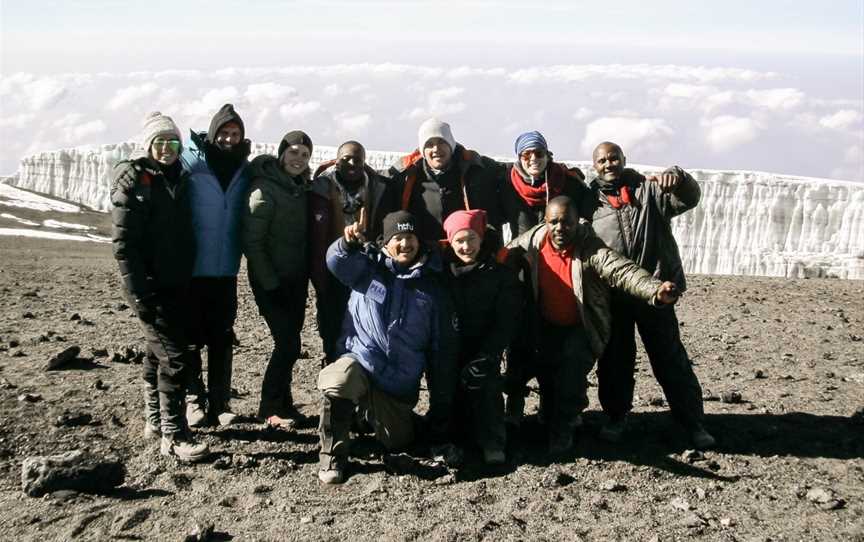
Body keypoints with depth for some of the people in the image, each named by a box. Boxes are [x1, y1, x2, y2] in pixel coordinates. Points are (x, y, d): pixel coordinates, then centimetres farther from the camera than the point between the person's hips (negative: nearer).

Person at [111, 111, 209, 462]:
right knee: (174, 357, -12)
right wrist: (139, 292, -19)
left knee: (158, 353, 15)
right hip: (149, 285, -6)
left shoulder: (179, 179, 12)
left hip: (177, 284, 7)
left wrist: (189, 277, 13)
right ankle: (173, 436, -7)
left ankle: (155, 421, 26)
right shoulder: (132, 179, -7)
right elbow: (122, 241, -13)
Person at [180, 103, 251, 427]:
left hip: (226, 270, 3)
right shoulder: (191, 162, -7)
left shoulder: (244, 168, 6)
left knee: (222, 339, 8)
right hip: (192, 269, -3)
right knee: (192, 338, 5)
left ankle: (220, 402, 17)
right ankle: (194, 399, 16)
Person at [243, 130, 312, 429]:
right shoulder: (264, 188, -14)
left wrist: (309, 271, 8)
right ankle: (270, 408, 8)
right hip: (270, 280, -6)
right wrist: (270, 282, -16)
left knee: (289, 341, 10)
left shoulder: (303, 188, 8)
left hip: (296, 279, 7)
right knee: (288, 343, -8)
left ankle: (283, 402, 23)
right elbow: (251, 240, -16)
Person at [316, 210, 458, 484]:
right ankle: (333, 456, -13)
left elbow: (443, 349, 8)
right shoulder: (368, 267, 4)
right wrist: (348, 244, -43)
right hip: (359, 361, -3)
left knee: (397, 441, 7)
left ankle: (372, 410, 39)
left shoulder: (433, 286, 6)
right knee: (336, 382, -35)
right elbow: (337, 261, -19)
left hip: (400, 384, 3)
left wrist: (441, 407, 7)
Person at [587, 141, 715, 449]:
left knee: (670, 359, 2)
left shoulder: (649, 190, 3)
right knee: (614, 359, 11)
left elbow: (688, 198, -12)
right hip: (611, 295, 2)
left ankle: (693, 423, 12)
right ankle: (617, 417, 28)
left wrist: (678, 178, -34)